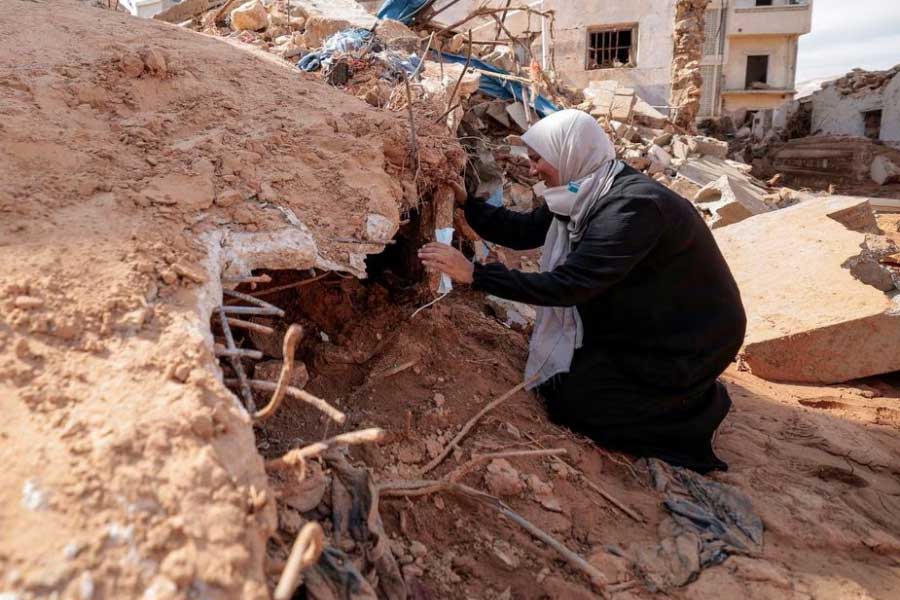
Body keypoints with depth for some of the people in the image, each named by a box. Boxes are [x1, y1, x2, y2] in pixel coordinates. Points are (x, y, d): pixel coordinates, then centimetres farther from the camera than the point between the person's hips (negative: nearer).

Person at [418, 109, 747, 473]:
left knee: (569, 402, -6)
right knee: (556, 378, 13)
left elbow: (568, 285, -35)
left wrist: (474, 274, -33)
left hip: (688, 341, -9)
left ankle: (696, 412, 4)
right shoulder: (586, 194, -3)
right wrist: (463, 203, -1)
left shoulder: (633, 206, -31)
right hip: (642, 326, 9)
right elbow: (522, 231, 5)